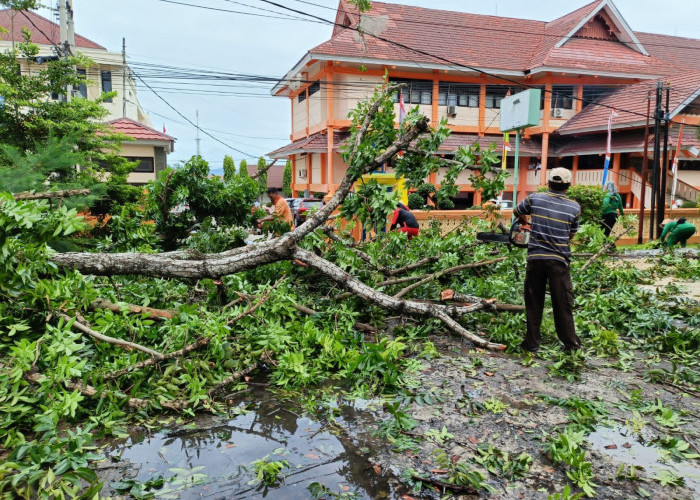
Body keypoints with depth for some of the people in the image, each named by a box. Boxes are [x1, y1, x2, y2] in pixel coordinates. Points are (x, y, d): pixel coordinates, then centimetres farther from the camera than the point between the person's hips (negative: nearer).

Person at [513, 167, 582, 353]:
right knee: (563, 304, 8)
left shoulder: (534, 198, -1)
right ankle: (571, 343, 16)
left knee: (534, 303, 11)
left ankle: (532, 342, 16)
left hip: (535, 259, 1)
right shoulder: (574, 207, 0)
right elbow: (571, 235, 11)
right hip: (559, 261, 0)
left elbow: (517, 212, 18)